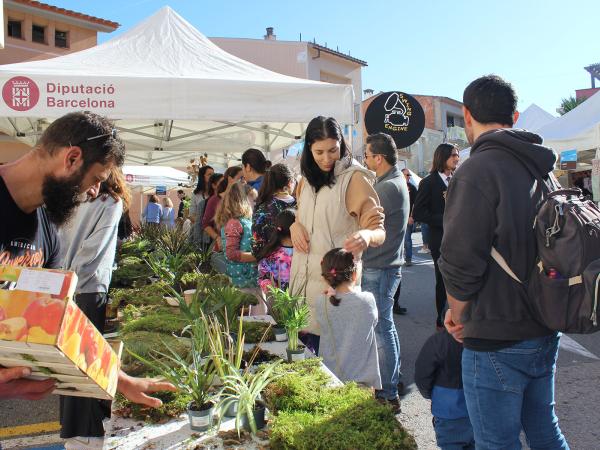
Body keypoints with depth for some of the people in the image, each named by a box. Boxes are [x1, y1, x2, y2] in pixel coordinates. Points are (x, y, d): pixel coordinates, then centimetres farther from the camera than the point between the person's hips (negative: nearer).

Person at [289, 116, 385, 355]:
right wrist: (295, 225, 3)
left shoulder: (354, 178, -8)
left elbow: (379, 230, -12)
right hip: (304, 276, 6)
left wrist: (366, 235, -35)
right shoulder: (308, 179, 12)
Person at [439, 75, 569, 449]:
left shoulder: (478, 170, -18)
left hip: (497, 342, -8)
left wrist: (457, 313, -2)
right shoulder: (543, 168, 9)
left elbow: (461, 262, -22)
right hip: (545, 333, 8)